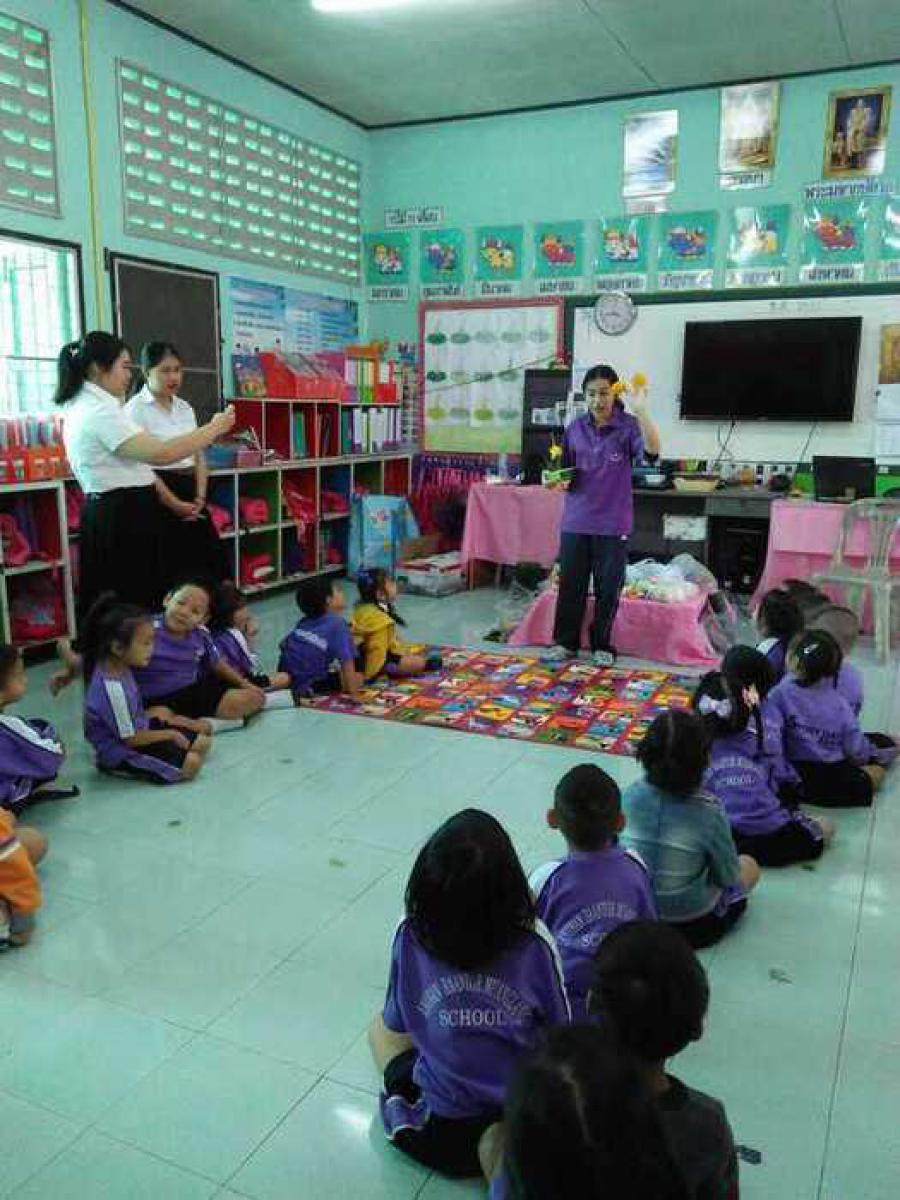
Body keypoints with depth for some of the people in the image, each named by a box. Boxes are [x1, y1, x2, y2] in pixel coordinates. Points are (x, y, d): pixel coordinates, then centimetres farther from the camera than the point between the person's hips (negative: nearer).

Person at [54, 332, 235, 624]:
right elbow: (161, 454, -26)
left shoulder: (80, 406, 15)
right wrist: (215, 428, -17)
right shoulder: (101, 412, -17)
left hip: (108, 515, 10)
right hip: (124, 519, -10)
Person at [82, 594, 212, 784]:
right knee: (191, 764, -21)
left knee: (202, 742, 7)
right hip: (121, 754, -9)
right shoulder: (113, 688, -31)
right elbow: (130, 738, -24)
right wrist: (170, 734, -11)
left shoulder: (120, 668, -4)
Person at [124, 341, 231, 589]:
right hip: (159, 499, -6)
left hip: (192, 499, 6)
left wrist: (199, 499, -2)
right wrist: (175, 504, -16)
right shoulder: (135, 409, -7)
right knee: (169, 572, -3)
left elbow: (199, 457, 12)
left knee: (208, 565, 6)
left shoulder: (185, 408, 14)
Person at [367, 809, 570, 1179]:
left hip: (435, 1131, 1)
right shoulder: (534, 943, -23)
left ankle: (401, 1107, 7)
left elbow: (396, 1025, -2)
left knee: (380, 1026, 27)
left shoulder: (410, 937, -20)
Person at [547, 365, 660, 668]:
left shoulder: (628, 426, -6)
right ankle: (566, 642, 23)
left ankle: (602, 646, 21)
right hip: (576, 520, 3)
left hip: (613, 522, -3)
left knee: (608, 588, 6)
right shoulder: (576, 428, 4)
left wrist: (641, 411, -36)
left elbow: (652, 451, -26)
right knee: (570, 583, 9)